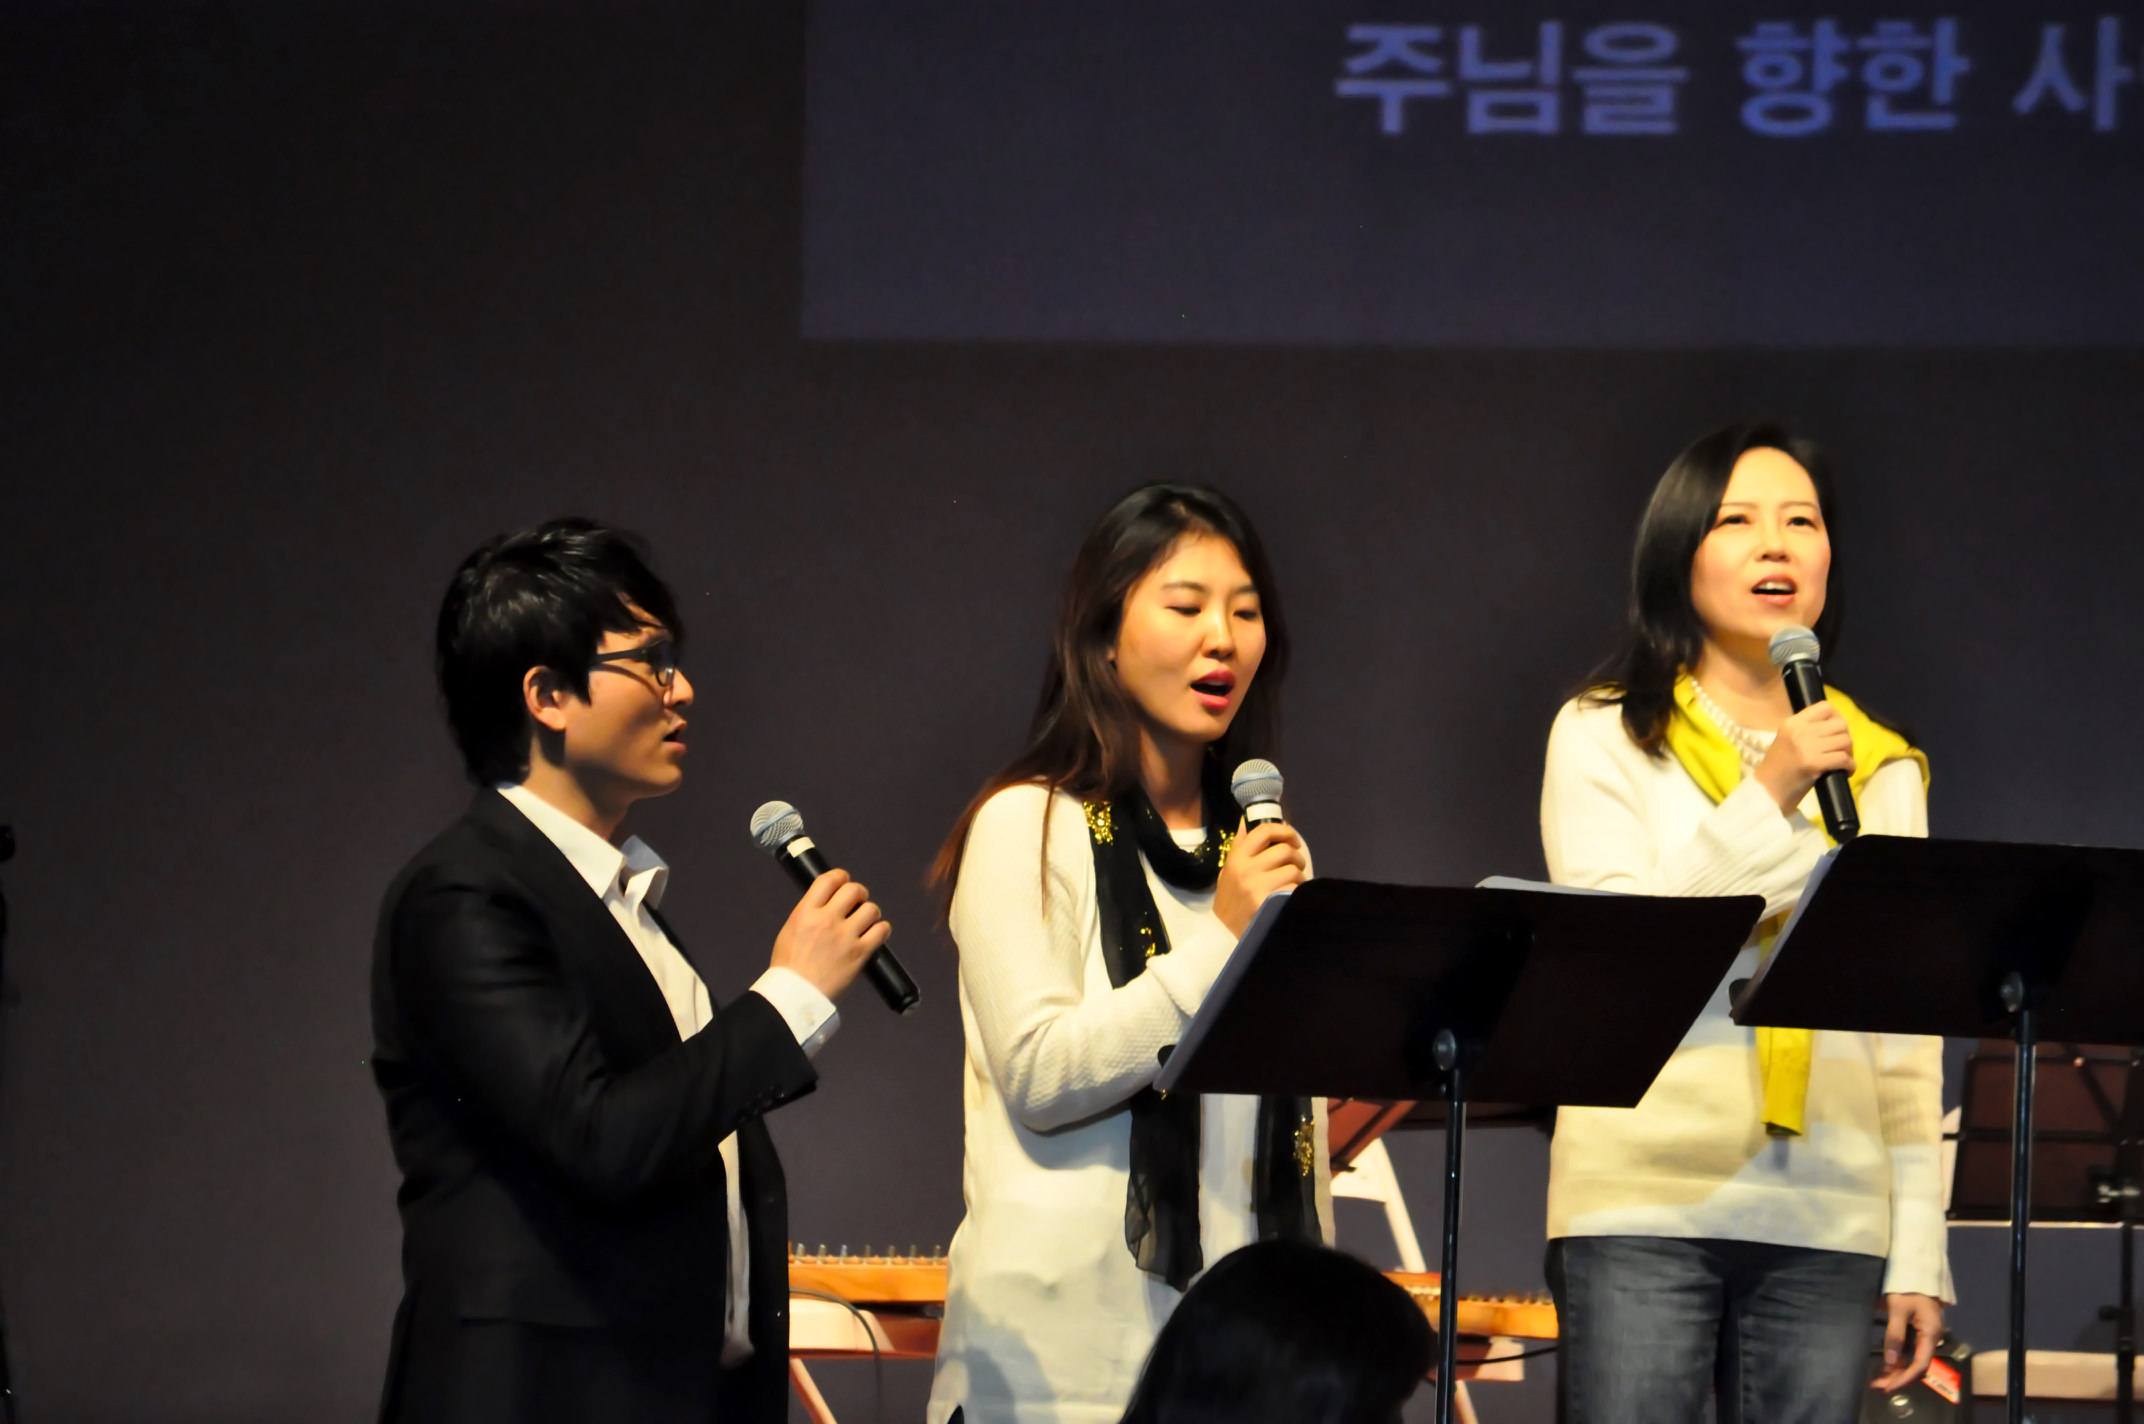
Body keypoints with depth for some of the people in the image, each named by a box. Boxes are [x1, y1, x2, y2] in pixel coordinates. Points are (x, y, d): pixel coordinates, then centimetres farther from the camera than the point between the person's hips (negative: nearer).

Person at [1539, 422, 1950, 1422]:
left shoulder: (1882, 768, 15)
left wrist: (1919, 1252, 8)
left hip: (1826, 1220, 3)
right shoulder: (1603, 738, 6)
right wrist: (1768, 794, -11)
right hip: (1646, 1200, -3)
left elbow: (1908, 1034, 14)